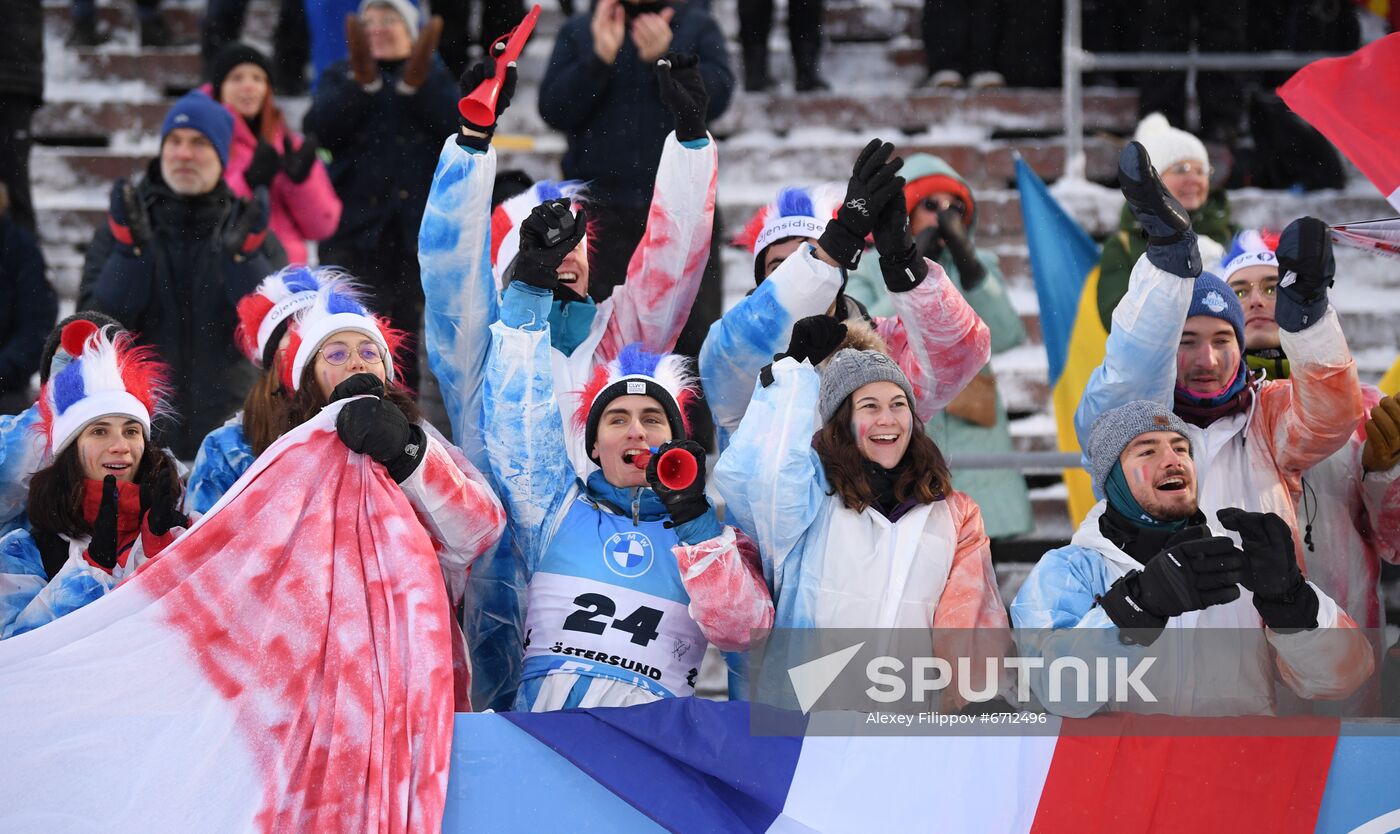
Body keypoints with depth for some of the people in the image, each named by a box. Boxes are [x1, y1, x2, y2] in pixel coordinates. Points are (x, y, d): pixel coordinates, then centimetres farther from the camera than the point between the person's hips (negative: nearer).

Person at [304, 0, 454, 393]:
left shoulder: (435, 80, 13)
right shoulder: (340, 78, 12)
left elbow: (457, 126, -8)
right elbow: (319, 128, -8)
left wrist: (416, 83, -20)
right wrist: (363, 81, -20)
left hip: (415, 226, 1)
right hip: (354, 225, -1)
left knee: (406, 330, 5)